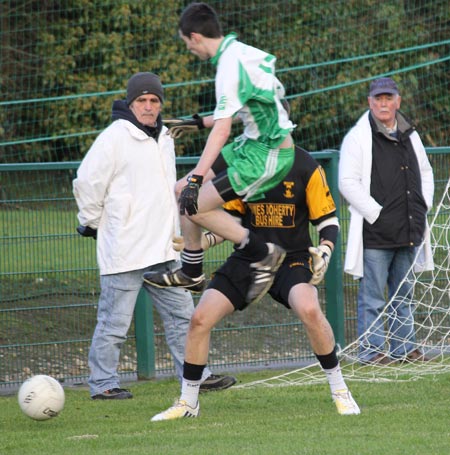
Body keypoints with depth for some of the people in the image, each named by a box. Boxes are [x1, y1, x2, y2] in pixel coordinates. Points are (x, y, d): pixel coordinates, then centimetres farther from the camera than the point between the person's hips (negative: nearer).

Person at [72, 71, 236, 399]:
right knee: (115, 320, -3)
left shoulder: (164, 139, 14)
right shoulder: (115, 137, -11)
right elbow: (87, 182, -12)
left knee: (181, 313, 11)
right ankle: (103, 383, 5)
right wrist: (92, 223, -4)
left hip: (162, 249, 8)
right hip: (124, 250, -8)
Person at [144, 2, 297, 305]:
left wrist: (196, 179, -32)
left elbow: (222, 130, -29)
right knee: (183, 192, 10)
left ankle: (263, 254, -3)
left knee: (196, 206, -13)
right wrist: (200, 123, 30)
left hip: (267, 155, -10)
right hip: (253, 144, 10)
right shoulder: (239, 51, 8)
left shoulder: (231, 65, -22)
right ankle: (191, 272, 21)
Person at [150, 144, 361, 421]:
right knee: (200, 318, -8)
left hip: (292, 258, -4)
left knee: (309, 309, -34)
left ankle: (339, 390, -14)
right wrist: (204, 240, -5)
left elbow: (328, 220, -4)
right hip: (248, 260, 4)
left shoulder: (306, 167, -9)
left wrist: (325, 252, -23)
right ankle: (188, 403, 11)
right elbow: (233, 215, 12)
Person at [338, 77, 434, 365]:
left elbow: (425, 172, 26)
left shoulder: (410, 136, 14)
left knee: (404, 293, 12)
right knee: (373, 295, -4)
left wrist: (424, 207, 11)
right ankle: (372, 349, 1)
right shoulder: (358, 138, -6)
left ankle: (404, 346, 20)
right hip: (375, 232, -6)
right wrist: (376, 214, -15)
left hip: (409, 231, 6)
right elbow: (348, 183, -11)